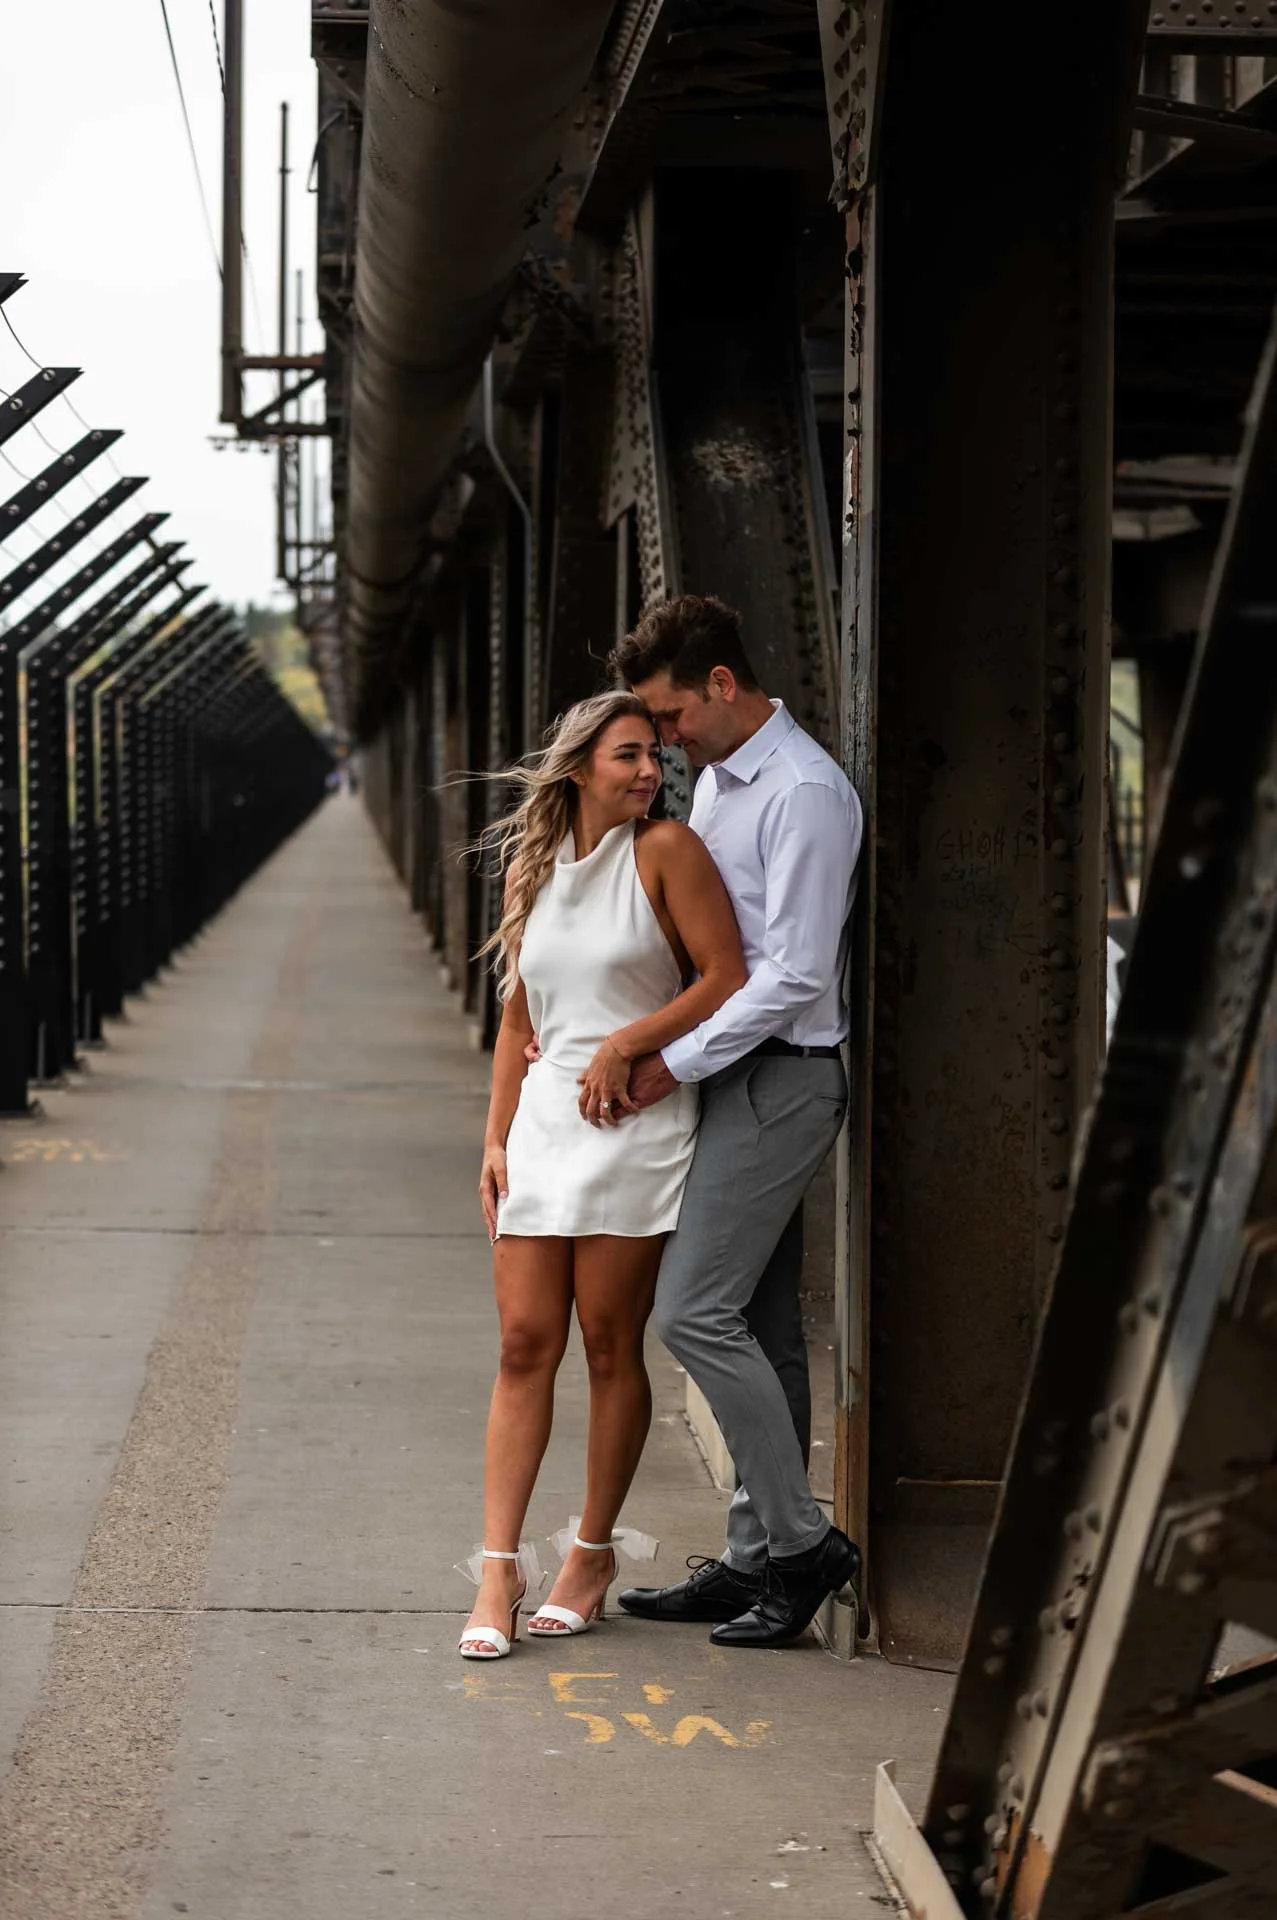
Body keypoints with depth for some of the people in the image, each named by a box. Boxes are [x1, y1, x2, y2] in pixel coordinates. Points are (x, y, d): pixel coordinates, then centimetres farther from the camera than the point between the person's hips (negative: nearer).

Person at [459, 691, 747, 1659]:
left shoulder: (666, 852, -3)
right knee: (525, 1343, -1)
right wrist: (496, 1138, 11)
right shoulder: (535, 869, 13)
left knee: (610, 1346, 1)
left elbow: (727, 980, -8)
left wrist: (625, 1044, -12)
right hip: (544, 1118, 5)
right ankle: (500, 1567, -2)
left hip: (634, 1122, -5)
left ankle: (594, 1552, 15)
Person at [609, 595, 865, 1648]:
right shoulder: (716, 778, 15)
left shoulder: (805, 793, -16)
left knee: (695, 1309, -12)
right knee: (761, 1326, 10)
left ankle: (802, 1542, -5)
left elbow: (795, 976, -20)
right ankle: (760, 1558, 15)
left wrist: (672, 1064, -16)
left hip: (779, 1077, -9)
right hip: (737, 1076, 9)